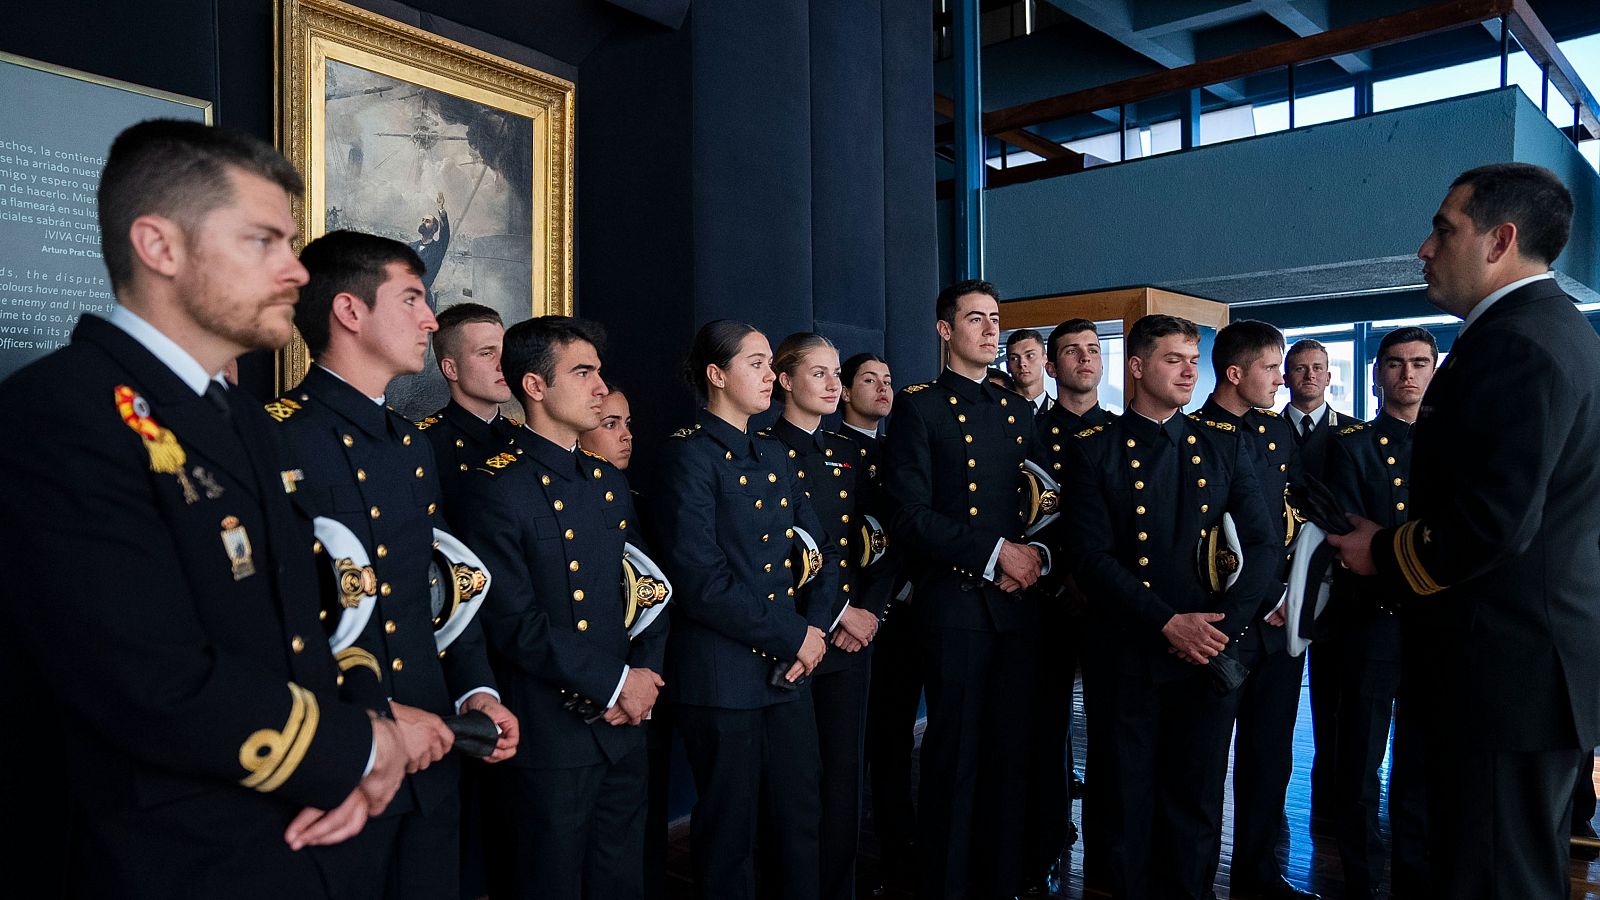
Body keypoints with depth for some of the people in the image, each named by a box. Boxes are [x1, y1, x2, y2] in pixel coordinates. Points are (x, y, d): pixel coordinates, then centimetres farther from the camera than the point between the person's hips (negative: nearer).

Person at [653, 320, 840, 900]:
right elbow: (701, 581, -19)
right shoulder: (690, 454, -10)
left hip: (789, 673, 7)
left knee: (800, 821, 15)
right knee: (729, 835, 8)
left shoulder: (773, 456, 13)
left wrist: (815, 629, -4)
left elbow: (820, 552, 13)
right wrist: (792, 636, -14)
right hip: (723, 677, -7)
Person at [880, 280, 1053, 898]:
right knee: (955, 756, 4)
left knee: (1010, 753, 13)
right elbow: (909, 516, -13)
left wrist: (1037, 555, -5)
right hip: (954, 605, -5)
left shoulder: (1019, 410, 15)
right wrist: (995, 555, -15)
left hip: (1018, 602, 5)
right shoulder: (920, 407, -3)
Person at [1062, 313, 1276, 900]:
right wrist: (1170, 623, -16)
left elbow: (1264, 543, 3)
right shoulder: (1093, 449, -2)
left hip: (1211, 654, 3)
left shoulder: (1225, 444, 8)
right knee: (1124, 805, 8)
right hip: (1125, 657, -2)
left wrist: (1224, 627, -9)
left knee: (1196, 803, 12)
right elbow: (1091, 556, -10)